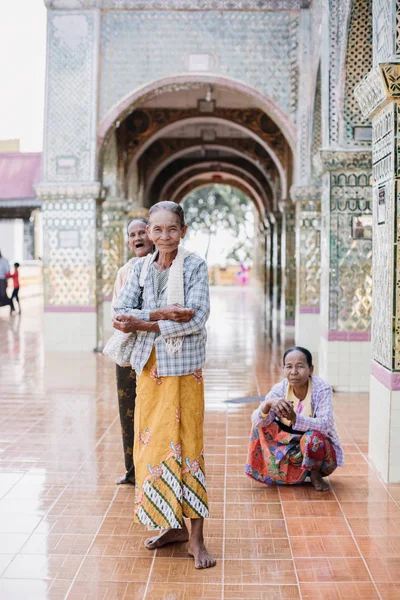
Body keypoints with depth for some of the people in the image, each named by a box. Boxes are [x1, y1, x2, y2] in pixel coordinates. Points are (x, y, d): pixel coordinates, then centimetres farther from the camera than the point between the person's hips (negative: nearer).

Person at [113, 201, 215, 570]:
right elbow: (121, 313, -1)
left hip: (183, 366, -5)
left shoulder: (194, 266, -5)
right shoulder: (141, 268, 8)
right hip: (149, 365, 5)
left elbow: (197, 317, -16)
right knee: (152, 443, 9)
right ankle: (172, 526, 24)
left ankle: (196, 537, 3)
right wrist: (160, 314, -18)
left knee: (186, 444, -4)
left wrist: (143, 324, -17)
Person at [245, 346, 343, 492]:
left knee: (312, 437, -36)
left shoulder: (322, 389, -20)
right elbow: (256, 420, -19)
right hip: (289, 444, 4)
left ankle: (315, 474, -4)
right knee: (262, 424, -12)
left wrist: (294, 418, -46)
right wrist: (268, 404, -41)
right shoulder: (280, 389, -11)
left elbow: (324, 425, -31)